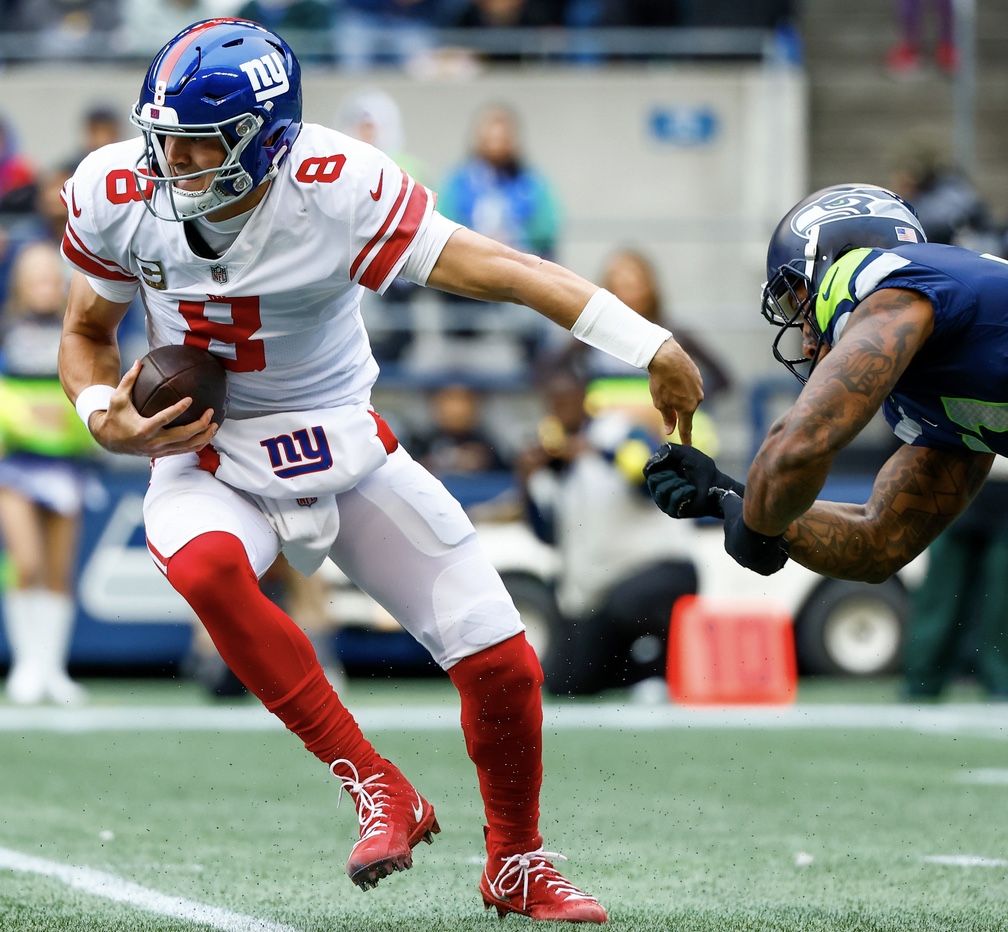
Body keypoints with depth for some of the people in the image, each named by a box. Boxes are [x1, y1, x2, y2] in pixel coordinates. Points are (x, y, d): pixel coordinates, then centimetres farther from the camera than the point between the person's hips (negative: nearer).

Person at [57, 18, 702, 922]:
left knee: (500, 663, -5)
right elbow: (88, 333, 5)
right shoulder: (117, 194, -14)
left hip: (343, 449, 0)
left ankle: (516, 865, 23)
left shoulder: (335, 188, -23)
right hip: (206, 461, 1)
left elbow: (496, 269, -26)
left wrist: (650, 346, -34)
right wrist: (108, 420, -17)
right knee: (206, 566, -36)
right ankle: (377, 790, -25)